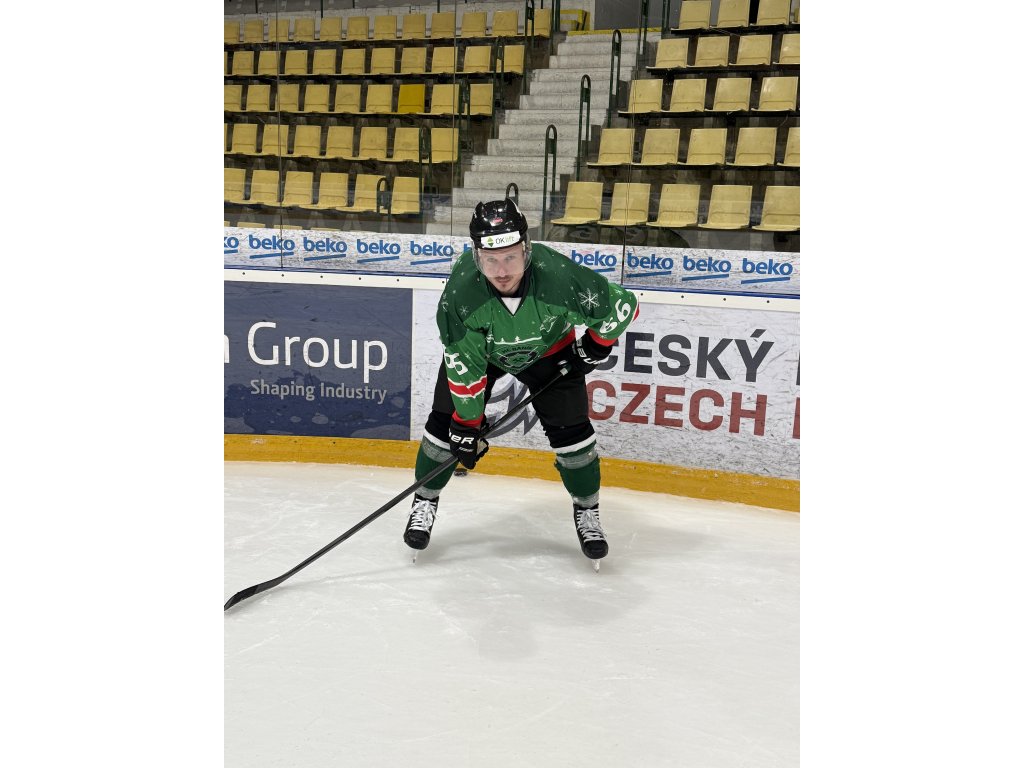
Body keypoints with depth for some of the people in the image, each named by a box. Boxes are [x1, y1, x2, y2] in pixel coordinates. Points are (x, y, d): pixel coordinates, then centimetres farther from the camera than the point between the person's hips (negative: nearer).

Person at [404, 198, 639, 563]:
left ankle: (587, 511, 18)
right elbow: (464, 364, -25)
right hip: (477, 348, 1)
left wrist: (597, 343, -12)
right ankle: (424, 501, 21)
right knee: (445, 421, -5)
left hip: (548, 349, 0)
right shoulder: (460, 290, -35)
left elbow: (623, 305, -23)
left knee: (571, 430, -6)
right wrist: (467, 425, -19)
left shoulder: (559, 276, -39)